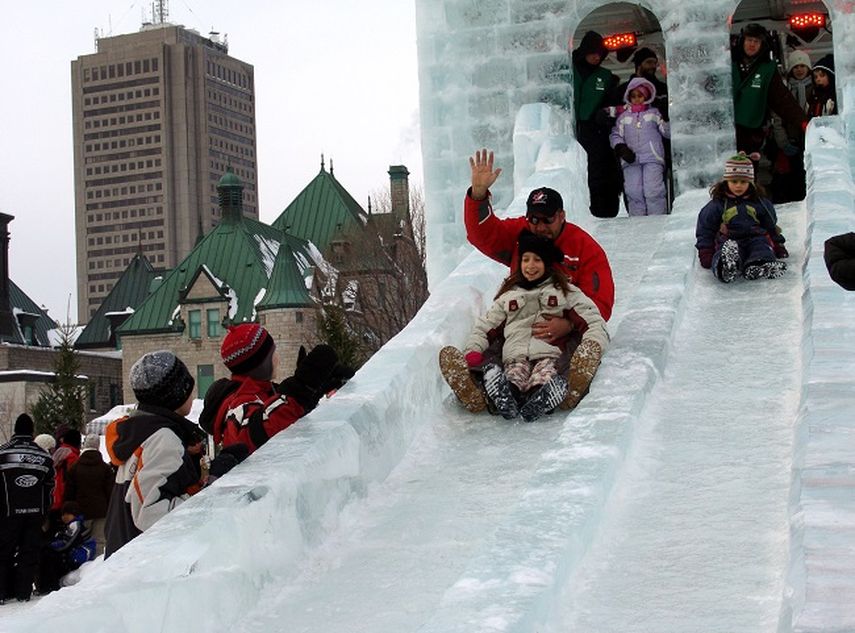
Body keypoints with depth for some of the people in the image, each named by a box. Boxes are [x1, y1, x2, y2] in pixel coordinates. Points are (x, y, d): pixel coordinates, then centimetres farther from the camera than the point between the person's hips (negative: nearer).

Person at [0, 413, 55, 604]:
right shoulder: (44, 456, 6)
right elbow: (50, 488, 10)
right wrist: (44, 512, 18)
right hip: (35, 513, 2)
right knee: (30, 552, 7)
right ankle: (24, 592, 7)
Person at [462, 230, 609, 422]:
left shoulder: (566, 291, 23)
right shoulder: (508, 296, 30)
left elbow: (594, 321, 13)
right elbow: (483, 328, 29)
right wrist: (473, 351, 7)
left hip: (550, 354, 0)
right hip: (515, 356, 0)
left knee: (545, 374, -40)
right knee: (514, 376, -39)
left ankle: (539, 398, -67)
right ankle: (507, 393, -68)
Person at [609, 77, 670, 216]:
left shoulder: (654, 113, 13)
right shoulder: (624, 117, 18)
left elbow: (666, 131, 9)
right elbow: (615, 135, 13)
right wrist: (621, 148, -5)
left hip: (652, 158, -2)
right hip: (631, 160, 2)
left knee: (653, 191, -11)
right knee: (634, 192, -3)